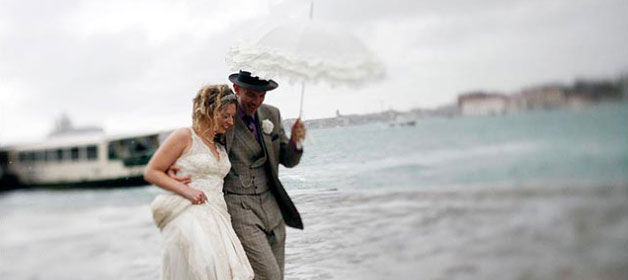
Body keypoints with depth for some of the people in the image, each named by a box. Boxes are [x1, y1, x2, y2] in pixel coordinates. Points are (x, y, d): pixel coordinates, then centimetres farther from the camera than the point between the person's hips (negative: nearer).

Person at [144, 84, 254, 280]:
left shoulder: (221, 147, 20)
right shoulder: (185, 136, -1)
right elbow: (151, 172, -3)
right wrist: (186, 190, -13)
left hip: (217, 218, 7)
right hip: (188, 216, -7)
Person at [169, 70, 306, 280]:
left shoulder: (271, 114, 6)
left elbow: (288, 160, 10)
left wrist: (295, 140, -12)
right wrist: (174, 172, -24)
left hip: (271, 206, 6)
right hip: (239, 210, -6)